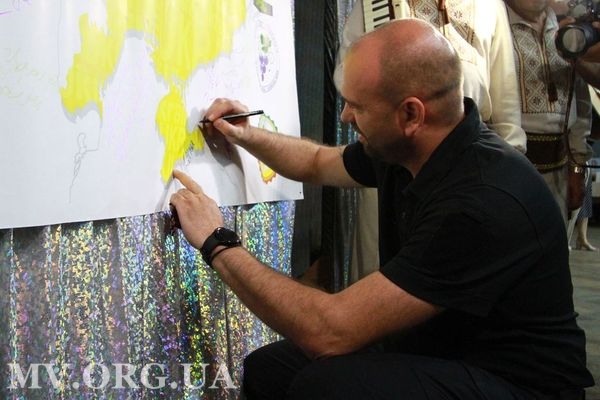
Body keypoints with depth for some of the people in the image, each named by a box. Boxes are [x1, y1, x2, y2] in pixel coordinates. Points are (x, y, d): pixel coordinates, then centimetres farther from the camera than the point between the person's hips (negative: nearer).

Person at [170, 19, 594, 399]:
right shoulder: (399, 148, -4)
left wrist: (218, 244, -21)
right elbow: (318, 164, 22)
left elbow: (330, 331, -31)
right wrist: (246, 136, 8)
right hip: (432, 349, 8)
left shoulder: (484, 202, -32)